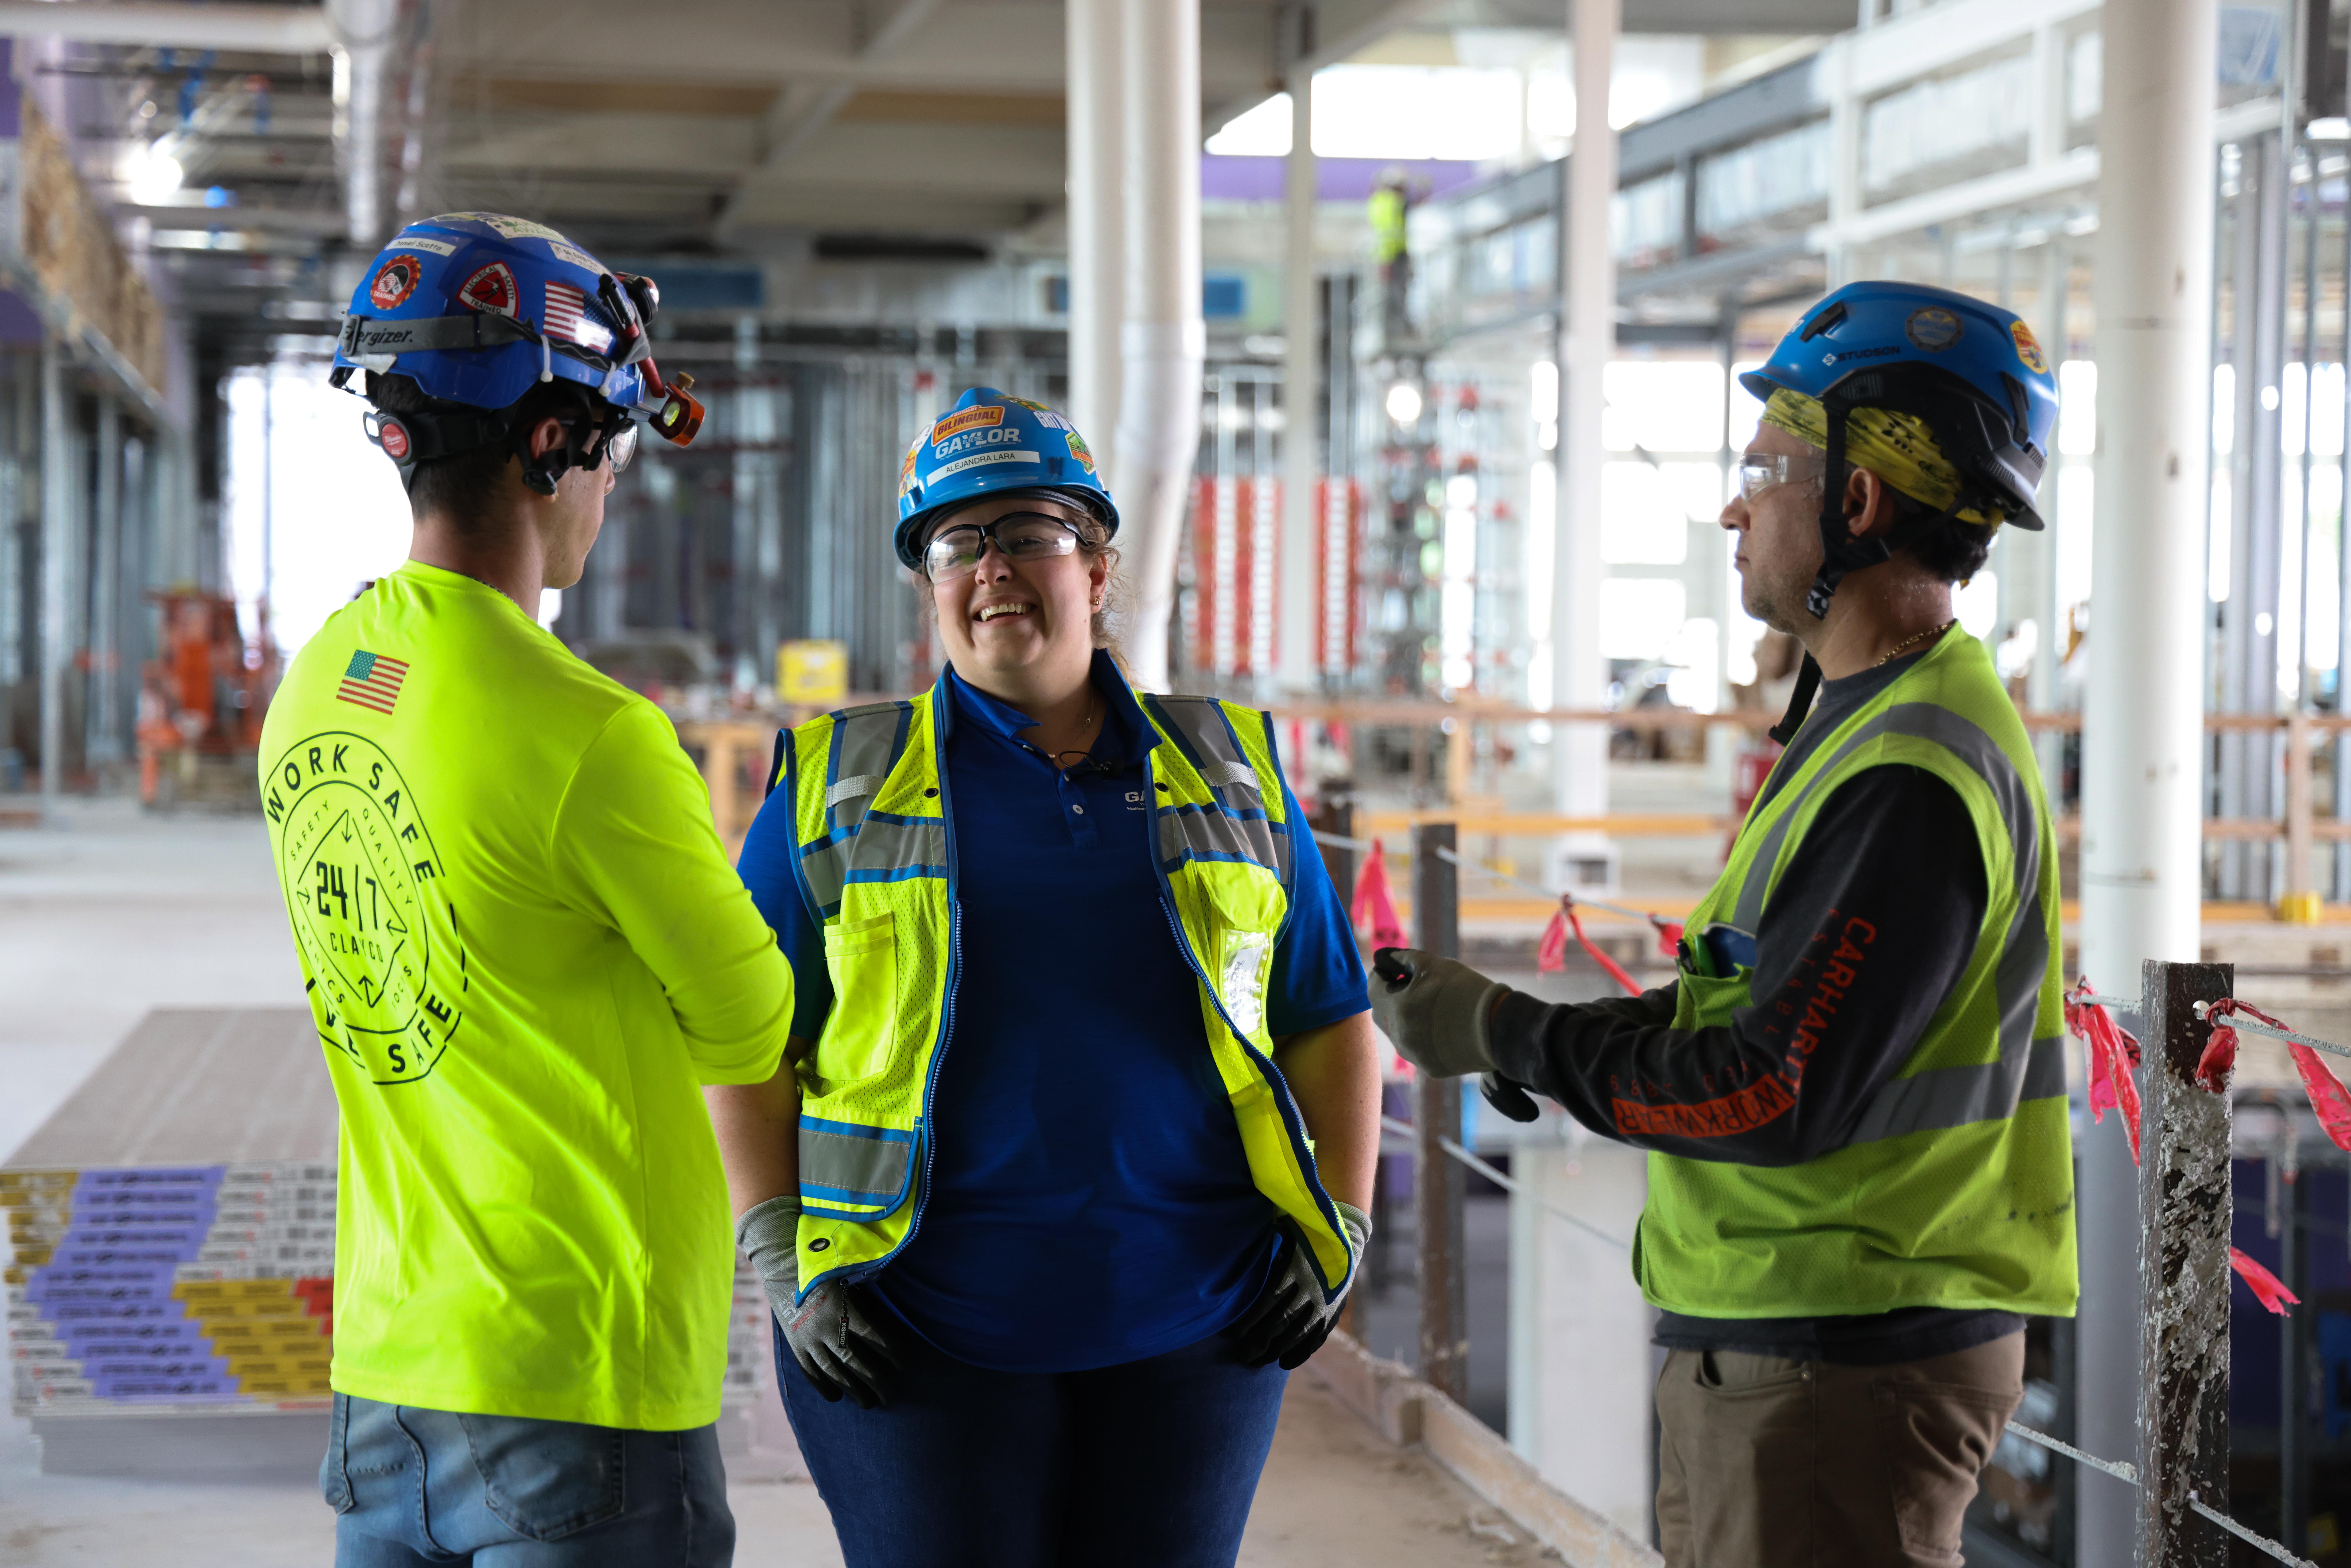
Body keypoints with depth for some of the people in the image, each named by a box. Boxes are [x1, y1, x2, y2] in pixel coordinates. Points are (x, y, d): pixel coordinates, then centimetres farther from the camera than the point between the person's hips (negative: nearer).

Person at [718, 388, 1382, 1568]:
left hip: (1191, 1333, 2)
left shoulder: (1228, 774, 11)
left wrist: (1339, 1231, 3)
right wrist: (783, 1272, -7)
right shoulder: (840, 787, 6)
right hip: (923, 1330, -2)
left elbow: (1329, 1023, 15)